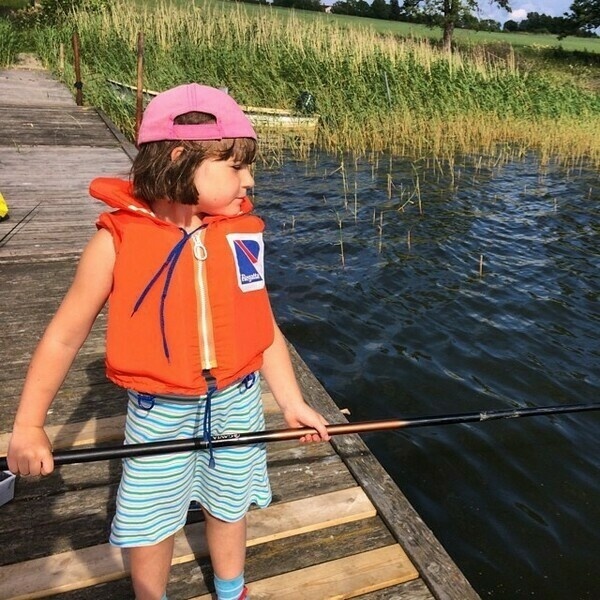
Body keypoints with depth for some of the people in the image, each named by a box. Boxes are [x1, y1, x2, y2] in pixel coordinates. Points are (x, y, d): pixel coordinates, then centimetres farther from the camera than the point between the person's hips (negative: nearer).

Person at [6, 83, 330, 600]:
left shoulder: (243, 233, -6)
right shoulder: (117, 239, -15)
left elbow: (264, 328, 2)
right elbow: (66, 334, -6)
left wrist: (293, 403, 4)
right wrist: (28, 426, -3)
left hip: (237, 403, 3)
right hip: (159, 413, -2)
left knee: (229, 507, 22)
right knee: (147, 523, 14)